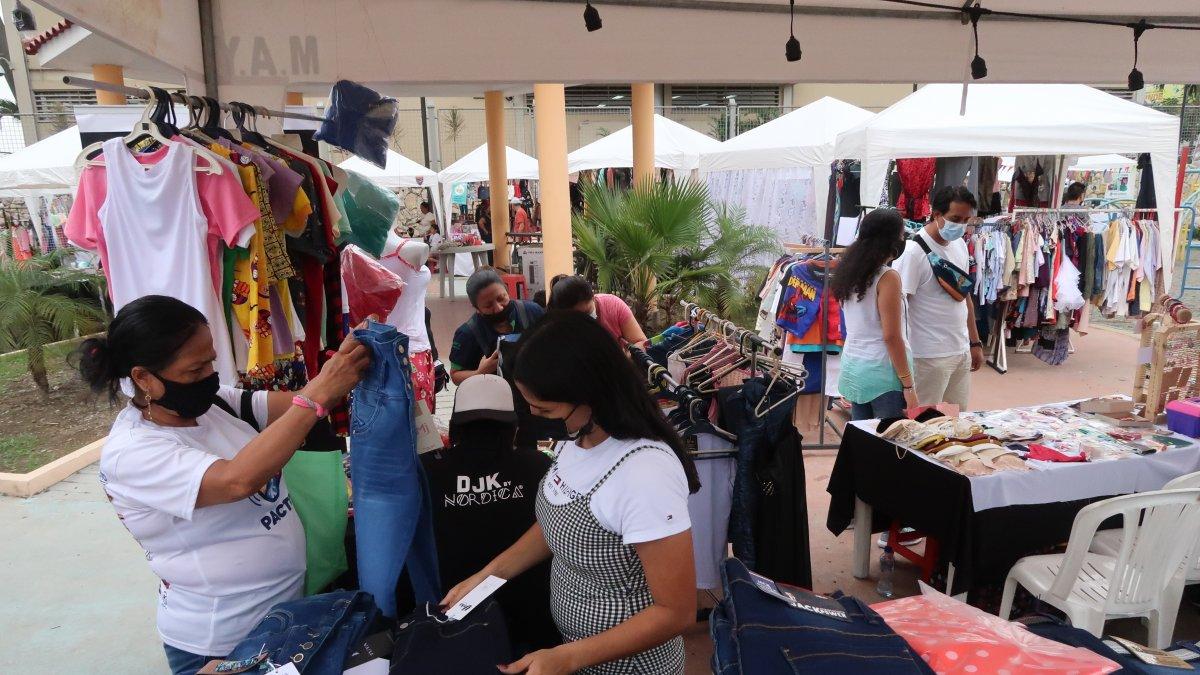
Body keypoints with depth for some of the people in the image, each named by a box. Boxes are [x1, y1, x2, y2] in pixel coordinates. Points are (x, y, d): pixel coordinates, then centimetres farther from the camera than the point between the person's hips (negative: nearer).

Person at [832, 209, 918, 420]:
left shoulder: (850, 272, 8)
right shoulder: (888, 277, -13)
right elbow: (891, 336, -15)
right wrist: (908, 386, -12)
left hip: (852, 368, 8)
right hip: (882, 370, -7)